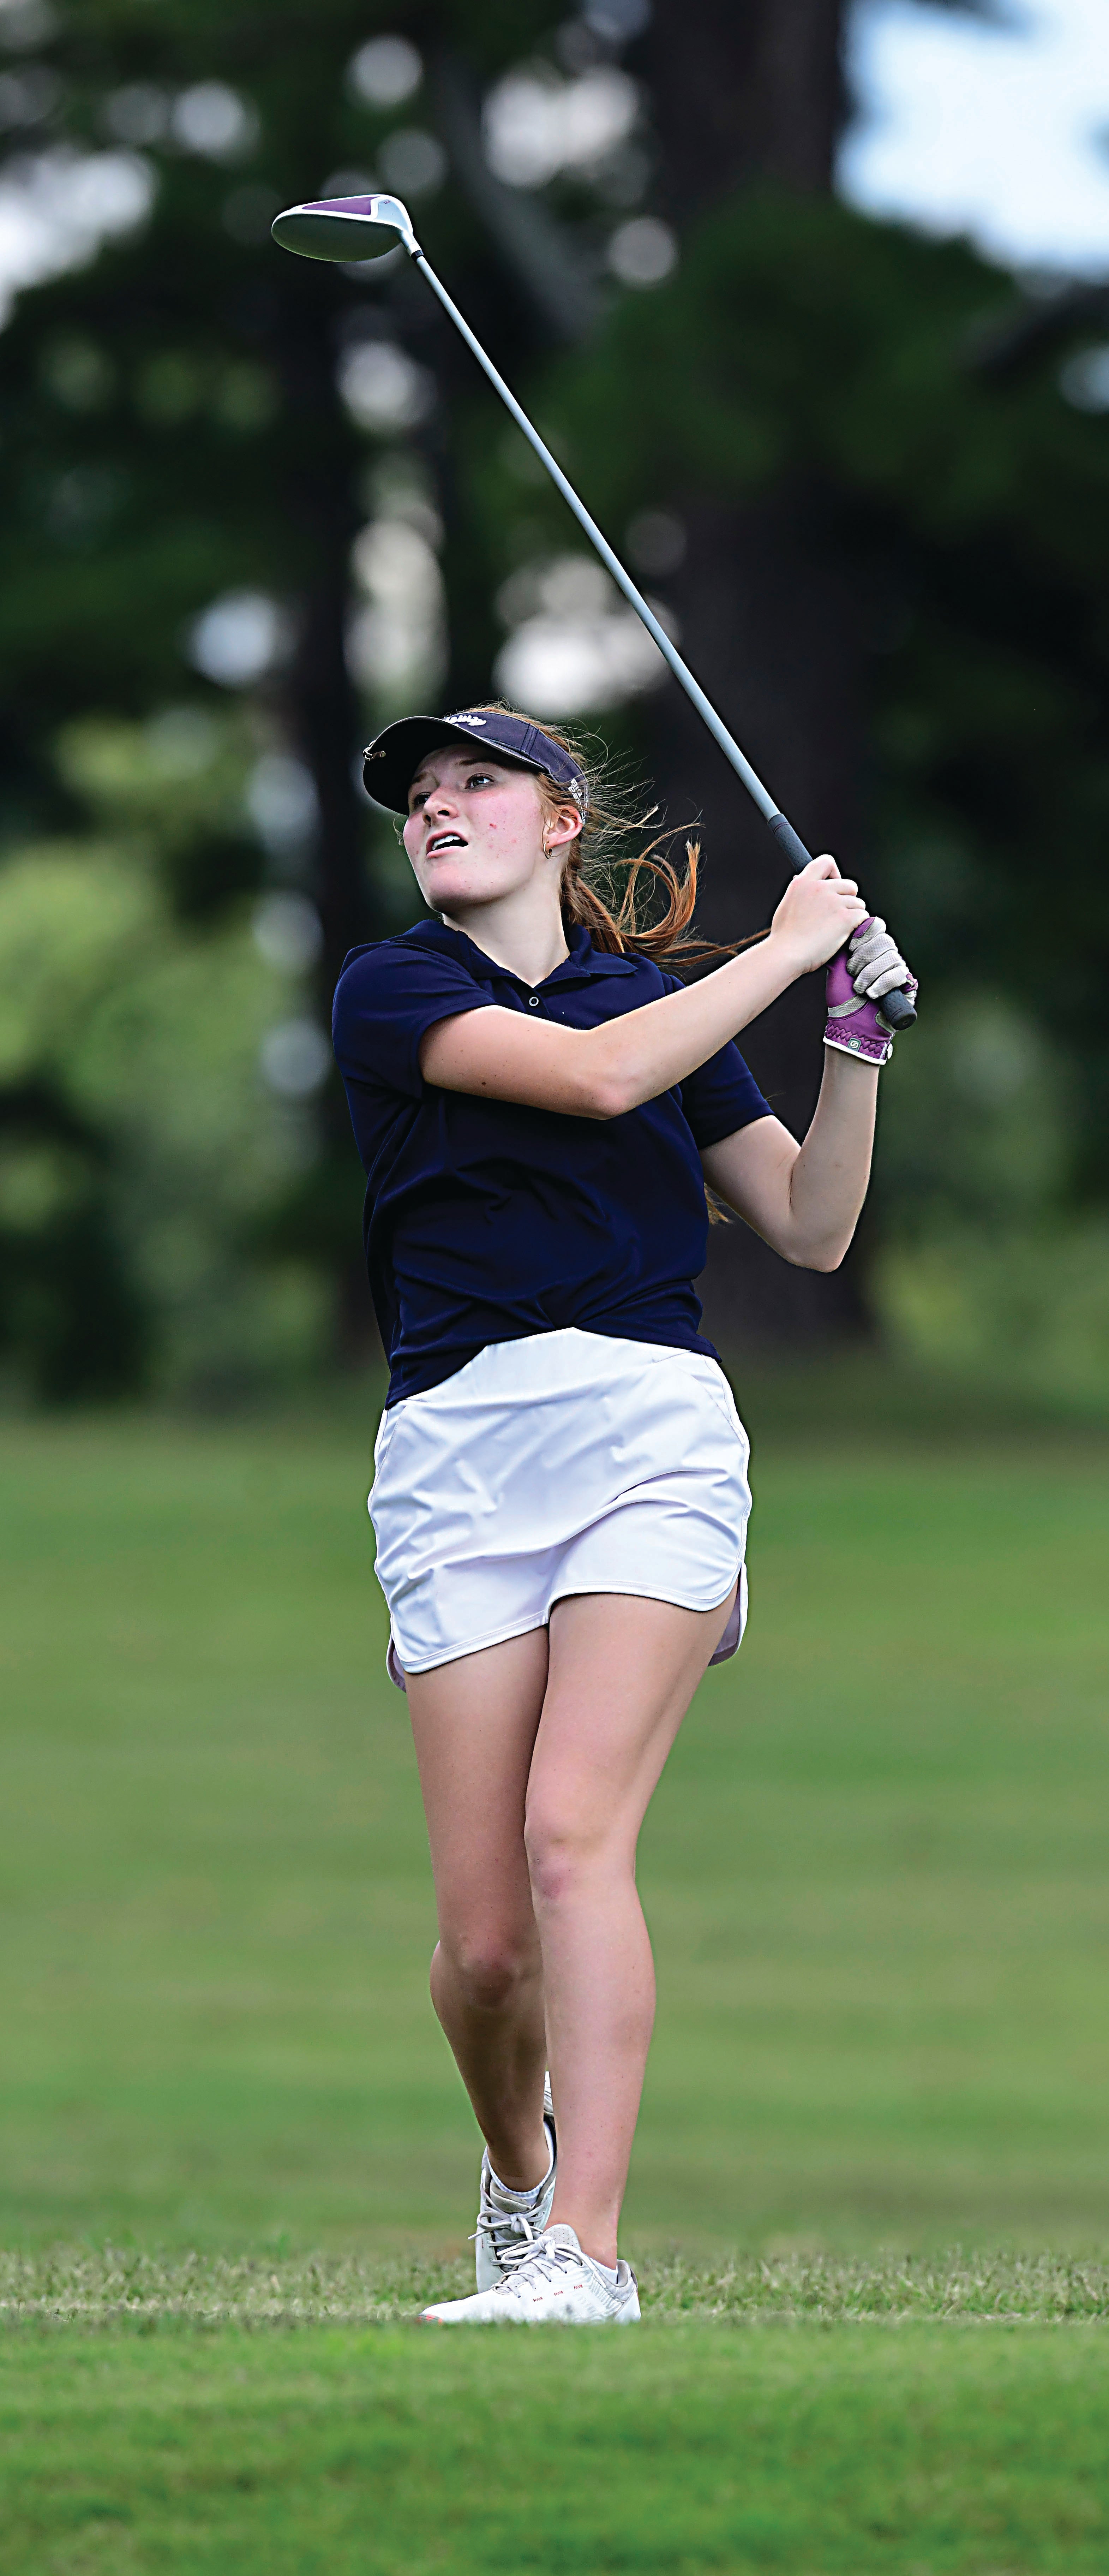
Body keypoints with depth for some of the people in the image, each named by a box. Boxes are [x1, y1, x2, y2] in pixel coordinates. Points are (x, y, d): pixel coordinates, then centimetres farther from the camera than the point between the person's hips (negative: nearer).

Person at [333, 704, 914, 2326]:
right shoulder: (392, 991, 6)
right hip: (458, 1448, -1)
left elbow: (812, 1229, 19)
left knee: (573, 1836, -20)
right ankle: (519, 2168, 26)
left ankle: (583, 2255, -24)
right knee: (482, 1938, -6)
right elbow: (592, 1074, -10)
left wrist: (858, 1029, 7)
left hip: (656, 1429, 1)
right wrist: (787, 948, -1)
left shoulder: (663, 993, 17)